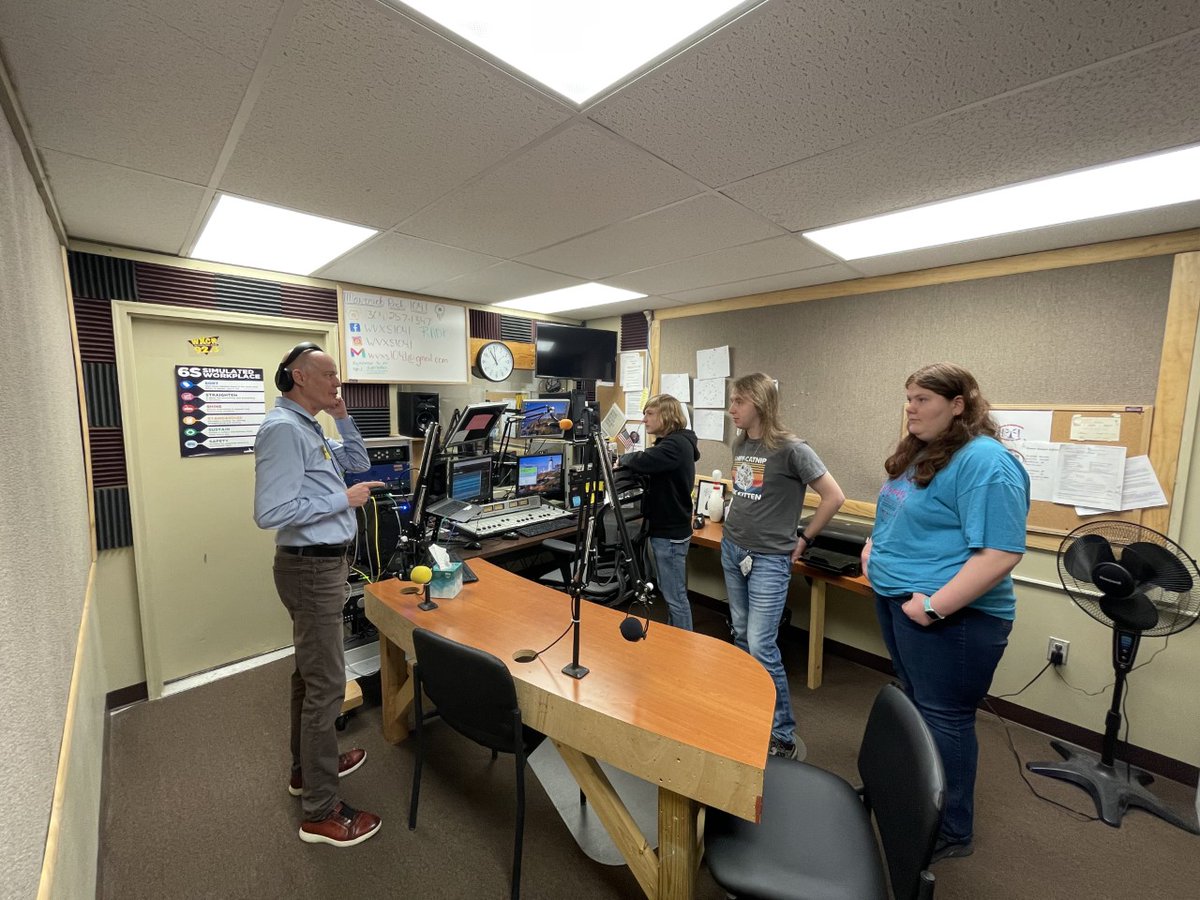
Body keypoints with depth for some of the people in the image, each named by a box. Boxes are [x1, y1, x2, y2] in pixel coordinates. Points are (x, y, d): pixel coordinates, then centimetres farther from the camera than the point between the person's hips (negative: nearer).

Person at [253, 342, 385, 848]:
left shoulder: (309, 428, 11)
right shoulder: (283, 428, -20)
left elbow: (360, 464, 19)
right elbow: (271, 512, -27)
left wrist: (342, 418, 9)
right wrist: (343, 500, -20)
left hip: (324, 562, 11)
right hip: (312, 566, -11)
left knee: (310, 673, 22)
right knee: (327, 684, -2)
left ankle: (307, 767, 40)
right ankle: (321, 813, 13)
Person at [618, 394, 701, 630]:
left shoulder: (676, 444, -20)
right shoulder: (673, 442, 13)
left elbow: (641, 462, -30)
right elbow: (651, 470, 12)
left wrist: (623, 459, -10)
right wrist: (630, 464, -5)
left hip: (671, 533, -10)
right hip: (666, 528, 10)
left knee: (676, 597, 2)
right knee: (670, 593, 20)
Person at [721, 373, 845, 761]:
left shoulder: (790, 449, -16)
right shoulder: (740, 444, 5)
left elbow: (834, 496, -11)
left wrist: (803, 538, -6)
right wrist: (738, 525, 12)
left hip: (769, 559, -7)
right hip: (732, 549, 7)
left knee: (761, 646, -6)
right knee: (741, 635, 17)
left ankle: (784, 736, 12)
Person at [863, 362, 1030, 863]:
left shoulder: (986, 462, -19)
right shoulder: (917, 453, 9)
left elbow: (1001, 554, -25)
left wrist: (935, 605, -27)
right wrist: (875, 549, 7)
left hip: (949, 614, -9)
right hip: (896, 599, 9)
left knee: (943, 718, 7)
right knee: (915, 704, 23)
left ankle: (950, 832, 29)